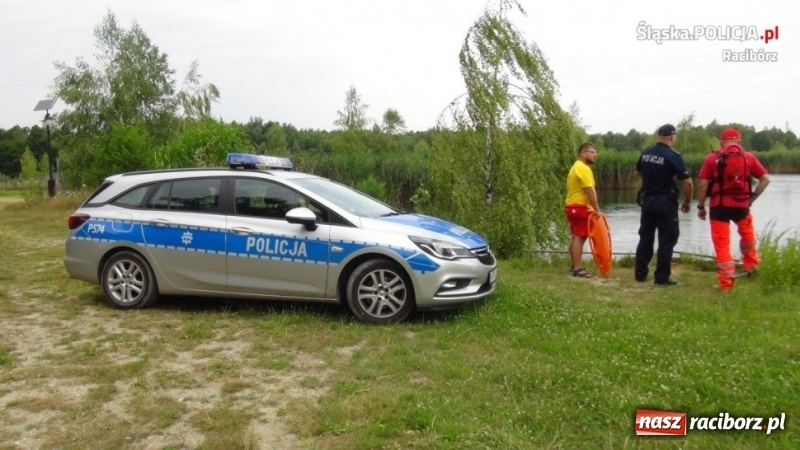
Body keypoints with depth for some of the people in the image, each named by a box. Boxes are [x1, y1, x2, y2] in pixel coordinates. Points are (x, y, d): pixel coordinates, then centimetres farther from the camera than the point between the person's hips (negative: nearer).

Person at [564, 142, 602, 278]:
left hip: (572, 206, 11)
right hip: (580, 208, -11)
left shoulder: (576, 167, 18)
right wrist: (597, 210, -17)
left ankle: (575, 265, 21)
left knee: (575, 237, 14)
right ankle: (577, 269, -10)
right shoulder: (583, 168, -15)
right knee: (580, 238, -10)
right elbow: (589, 191, -20)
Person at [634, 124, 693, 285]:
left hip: (647, 200, 6)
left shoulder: (645, 153, 4)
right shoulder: (673, 156, -14)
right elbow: (687, 182, -15)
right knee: (667, 239, 2)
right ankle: (662, 277, 4)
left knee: (645, 237, 14)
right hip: (666, 202, -6)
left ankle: (640, 273, 18)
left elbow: (638, 172, 22)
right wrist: (688, 201, -2)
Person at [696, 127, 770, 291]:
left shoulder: (712, 158, -3)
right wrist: (753, 198, 10)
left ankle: (726, 283, 4)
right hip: (741, 205, 3)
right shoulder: (749, 157, 5)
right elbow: (765, 179, 3)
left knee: (722, 244, 4)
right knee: (747, 235, 30)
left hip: (719, 206, -2)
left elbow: (703, 185, -6)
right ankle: (751, 267, 45)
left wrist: (701, 206, 2)